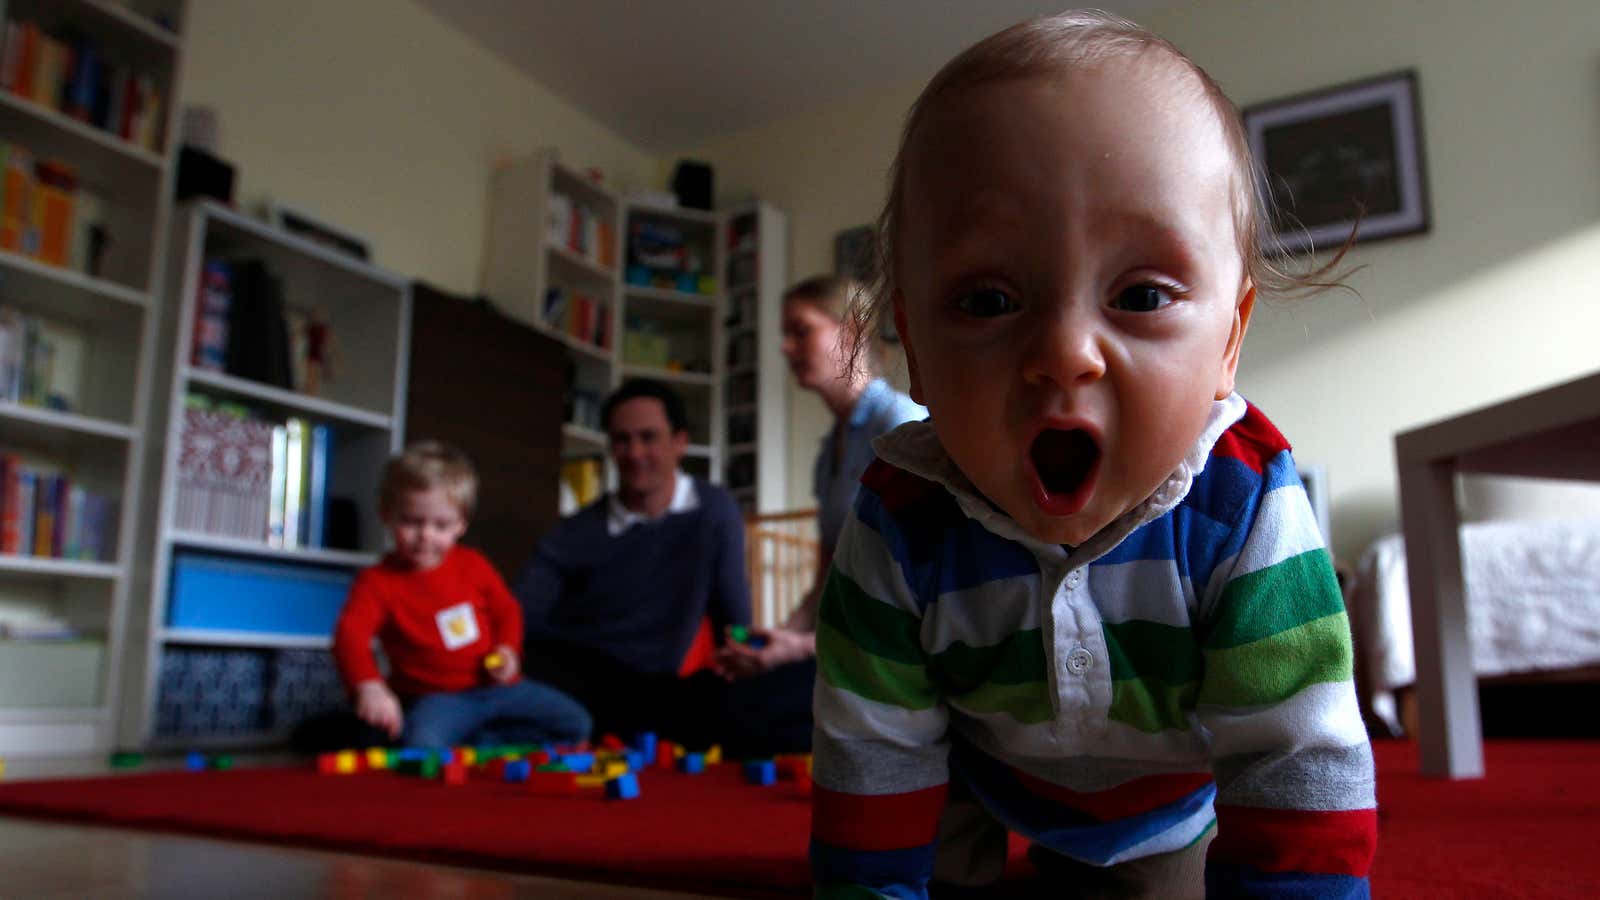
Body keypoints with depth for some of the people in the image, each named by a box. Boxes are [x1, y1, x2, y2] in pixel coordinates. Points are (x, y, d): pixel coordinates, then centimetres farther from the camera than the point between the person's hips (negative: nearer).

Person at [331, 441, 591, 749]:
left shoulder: (473, 565, 3)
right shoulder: (378, 580, -11)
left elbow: (506, 610, 16)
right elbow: (350, 634, -28)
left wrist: (508, 649, -6)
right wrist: (370, 686, -48)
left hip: (495, 686, 5)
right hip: (435, 696, -5)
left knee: (575, 723, -5)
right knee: (423, 747, -39)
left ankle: (477, 742, -3)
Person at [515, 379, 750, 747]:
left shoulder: (714, 511, 2)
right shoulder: (572, 536, 2)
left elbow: (734, 619, 5)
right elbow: (517, 621, -8)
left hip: (652, 688, 3)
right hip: (564, 676, -2)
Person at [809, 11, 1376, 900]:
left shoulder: (1247, 508, -37)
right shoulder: (899, 525, -34)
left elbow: (1301, 771, -32)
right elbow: (871, 775, -24)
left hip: (1170, 799, 0)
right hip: (975, 768, 0)